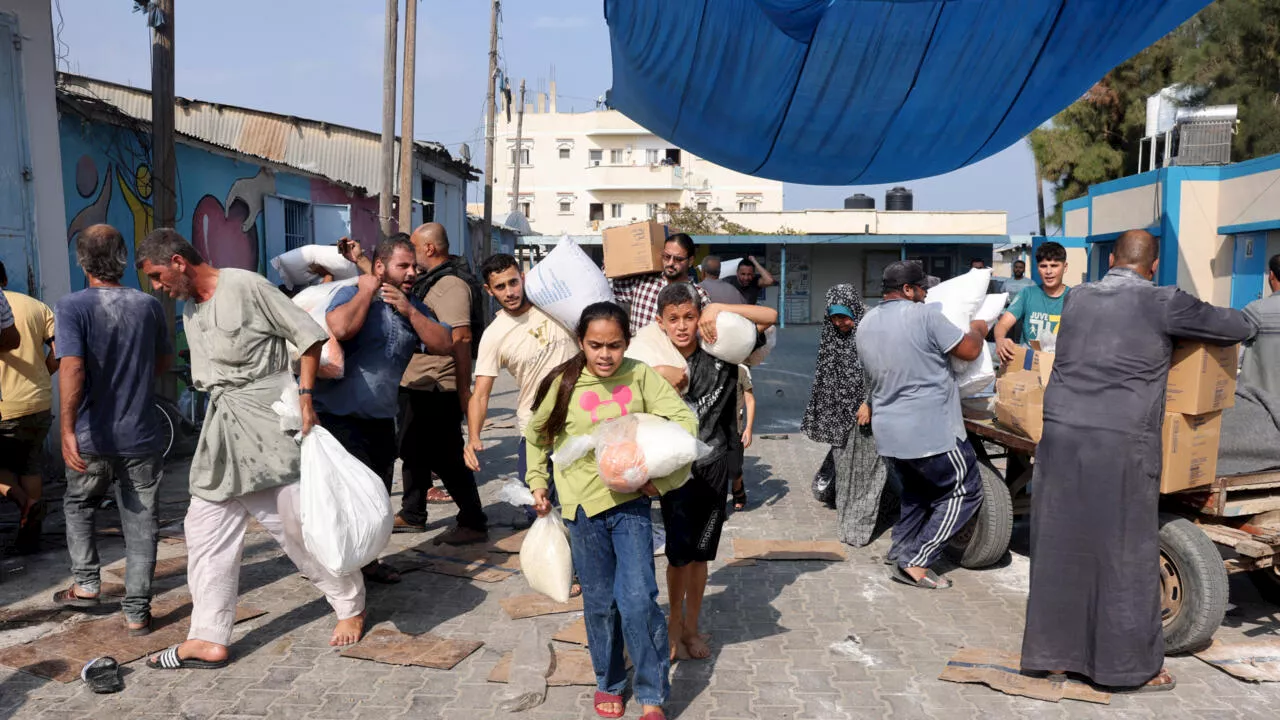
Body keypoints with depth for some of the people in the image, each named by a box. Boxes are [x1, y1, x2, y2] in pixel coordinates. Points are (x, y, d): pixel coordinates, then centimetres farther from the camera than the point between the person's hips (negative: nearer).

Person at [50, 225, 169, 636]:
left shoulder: (73, 307, -10)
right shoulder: (149, 305, 0)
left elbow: (72, 368, -23)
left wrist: (67, 429, -25)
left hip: (92, 437, -1)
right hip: (141, 435, 2)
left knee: (78, 507, 26)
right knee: (140, 522, 9)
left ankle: (85, 584, 24)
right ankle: (137, 612, 11)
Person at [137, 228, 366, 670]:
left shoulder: (246, 286, -8)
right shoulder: (190, 313, 17)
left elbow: (308, 334, -9)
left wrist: (305, 396, -14)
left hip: (266, 415, -8)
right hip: (221, 425, 8)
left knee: (296, 521, -2)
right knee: (206, 528, 5)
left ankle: (351, 605, 17)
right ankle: (209, 640, 12)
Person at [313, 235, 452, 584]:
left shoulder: (414, 308, 12)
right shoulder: (352, 294, -8)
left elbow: (444, 345, -1)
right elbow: (339, 328, -31)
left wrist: (409, 311, -10)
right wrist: (366, 291, -16)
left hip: (382, 420, 7)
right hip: (341, 416, -7)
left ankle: (368, 560, 32)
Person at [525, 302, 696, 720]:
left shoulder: (640, 376, -7)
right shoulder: (563, 383, -7)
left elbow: (685, 420, -9)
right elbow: (536, 435, 10)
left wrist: (661, 476, -14)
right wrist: (537, 482, 11)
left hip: (631, 502, 0)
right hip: (584, 505, 1)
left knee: (638, 599, -8)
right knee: (600, 602, 11)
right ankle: (609, 682, 33)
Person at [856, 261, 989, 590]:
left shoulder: (865, 325, 8)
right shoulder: (924, 315, -15)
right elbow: (970, 351, -9)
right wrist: (977, 330, 11)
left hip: (888, 431, 8)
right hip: (931, 431, -8)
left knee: (916, 490, 27)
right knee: (964, 491, 7)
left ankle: (900, 553, 24)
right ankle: (917, 562, 3)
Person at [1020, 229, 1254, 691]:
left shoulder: (1078, 299, 12)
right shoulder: (1162, 305, -2)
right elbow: (1240, 328, 8)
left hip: (1061, 435, 5)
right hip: (1121, 444, -5)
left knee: (1059, 547, 11)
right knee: (1125, 555, 7)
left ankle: (1053, 653, 22)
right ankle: (1131, 665, 18)